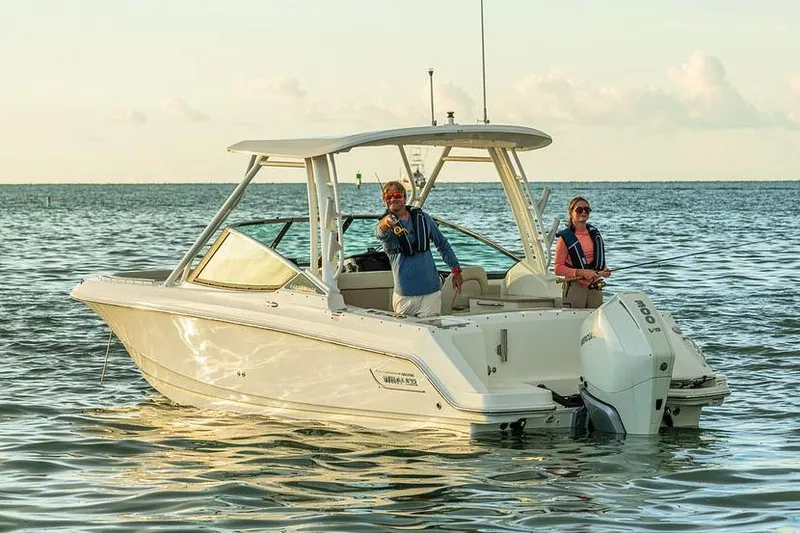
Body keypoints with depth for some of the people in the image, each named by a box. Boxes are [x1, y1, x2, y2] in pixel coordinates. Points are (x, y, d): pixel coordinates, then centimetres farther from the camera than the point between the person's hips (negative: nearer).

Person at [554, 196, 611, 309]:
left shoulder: (594, 233, 11)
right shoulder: (565, 237, -6)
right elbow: (558, 268, -9)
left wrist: (604, 270, 3)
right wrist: (581, 272, -19)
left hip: (595, 287, 5)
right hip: (575, 287, -5)